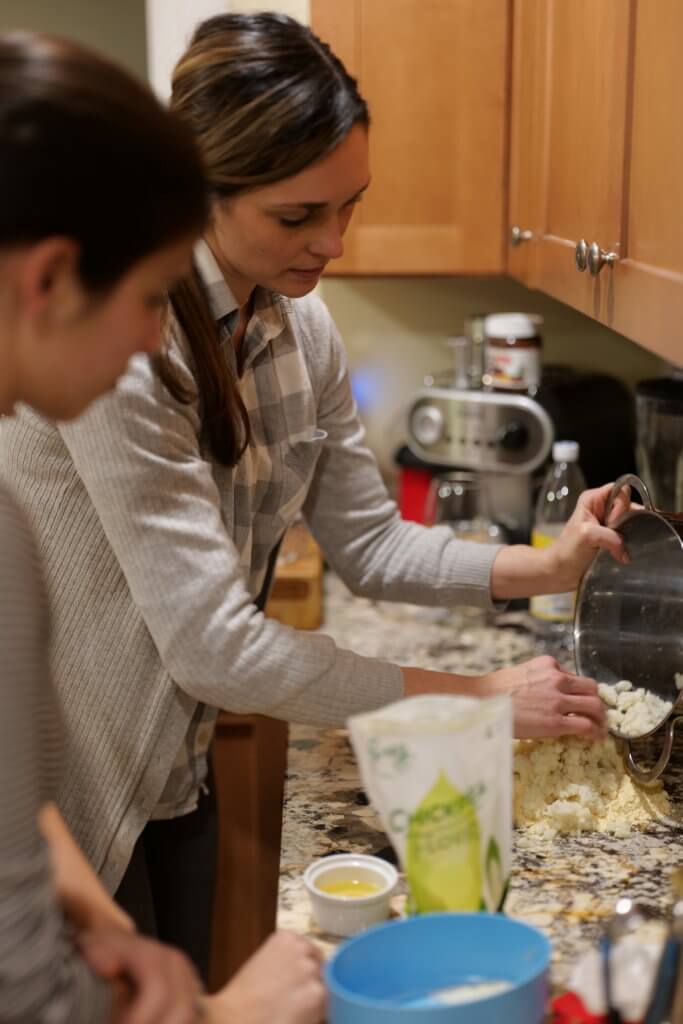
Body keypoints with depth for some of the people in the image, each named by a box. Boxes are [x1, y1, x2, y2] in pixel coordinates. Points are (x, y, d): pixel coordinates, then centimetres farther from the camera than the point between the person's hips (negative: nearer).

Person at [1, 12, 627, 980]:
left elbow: (369, 543, 5)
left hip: (173, 775, 7)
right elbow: (213, 644, -29)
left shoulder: (301, 328, -3)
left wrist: (544, 566, -10)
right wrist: (480, 697, -23)